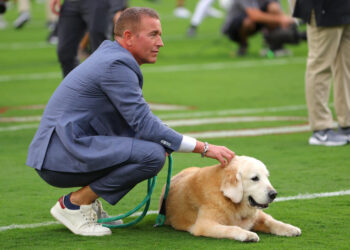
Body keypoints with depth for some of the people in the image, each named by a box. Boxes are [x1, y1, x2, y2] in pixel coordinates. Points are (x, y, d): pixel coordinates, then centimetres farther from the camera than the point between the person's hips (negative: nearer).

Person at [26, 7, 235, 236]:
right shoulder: (116, 65, -15)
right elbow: (144, 125, -18)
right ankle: (73, 204, -10)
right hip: (60, 158, -10)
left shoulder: (112, 58, 16)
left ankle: (88, 201, 12)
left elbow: (139, 117, 25)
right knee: (153, 155, -22)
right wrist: (204, 148, -15)